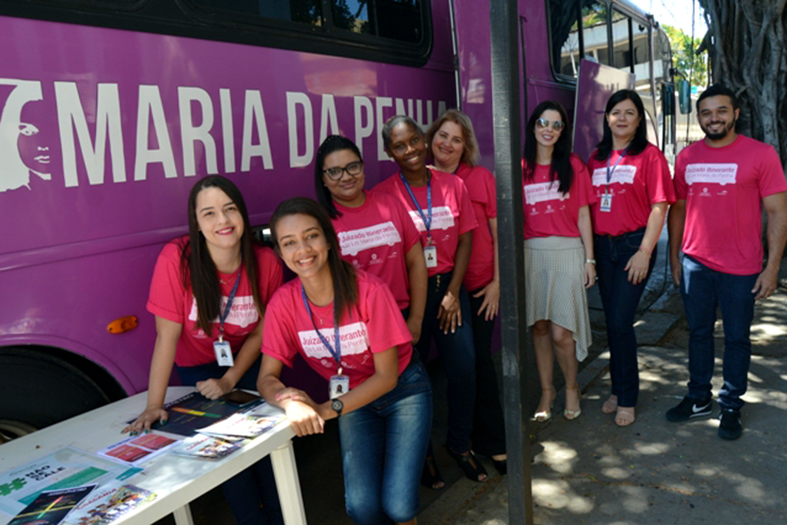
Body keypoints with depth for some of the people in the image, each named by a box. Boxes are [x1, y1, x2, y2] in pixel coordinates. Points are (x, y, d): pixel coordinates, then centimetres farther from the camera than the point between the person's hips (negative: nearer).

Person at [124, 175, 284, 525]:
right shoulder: (176, 258, -26)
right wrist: (154, 405, -25)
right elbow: (167, 336, -23)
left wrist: (230, 380, -15)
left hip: (247, 363, 2)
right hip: (198, 367, -1)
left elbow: (260, 331, -7)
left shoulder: (266, 262, -18)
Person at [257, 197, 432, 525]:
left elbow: (387, 375, -18)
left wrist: (327, 410, -26)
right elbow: (267, 378, -11)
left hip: (403, 390, -2)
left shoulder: (368, 290, -25)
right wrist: (289, 400, -34)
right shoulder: (284, 302, -16)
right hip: (353, 400, 3)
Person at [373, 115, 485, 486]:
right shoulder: (382, 195, -8)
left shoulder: (453, 185, 2)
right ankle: (423, 452, 30)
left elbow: (465, 241, 4)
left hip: (448, 287, 3)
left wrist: (453, 294, -3)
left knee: (464, 368, 4)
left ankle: (459, 443, 30)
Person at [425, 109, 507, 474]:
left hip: (479, 286, -1)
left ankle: (493, 443, 17)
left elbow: (498, 231, 1)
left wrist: (497, 281, -3)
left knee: (479, 359, 2)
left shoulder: (481, 178, -1)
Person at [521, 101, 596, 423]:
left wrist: (589, 259, 1)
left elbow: (583, 215, 3)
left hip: (567, 252, -2)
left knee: (561, 332, -4)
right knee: (539, 326, 8)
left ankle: (571, 387, 22)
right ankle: (546, 391, 25)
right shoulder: (521, 168, 6)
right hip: (532, 254, 2)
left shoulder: (573, 166, 3)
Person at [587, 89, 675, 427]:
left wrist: (645, 251, -14)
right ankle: (618, 390, 27)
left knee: (620, 323, -6)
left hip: (633, 245, -5)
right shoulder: (597, 158, 10)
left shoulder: (649, 155, -4)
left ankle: (627, 399, 11)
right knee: (612, 322, 12)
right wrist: (589, 250, 7)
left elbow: (659, 206, -9)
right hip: (602, 246, 5)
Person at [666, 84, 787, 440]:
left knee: (737, 339, 9)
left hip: (741, 267, -3)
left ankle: (731, 406, 25)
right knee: (699, 333, 14)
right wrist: (674, 257, 10)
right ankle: (699, 398, 29)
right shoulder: (687, 157, 5)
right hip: (695, 263, 3)